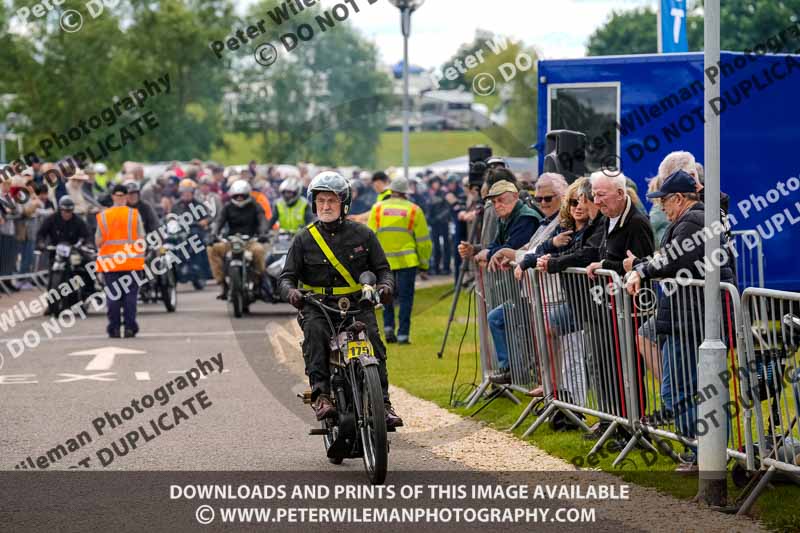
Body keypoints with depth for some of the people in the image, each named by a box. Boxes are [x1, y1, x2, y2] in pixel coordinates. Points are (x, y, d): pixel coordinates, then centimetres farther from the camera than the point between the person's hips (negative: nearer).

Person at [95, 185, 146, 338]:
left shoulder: (103, 216, 0)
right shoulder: (134, 214, -3)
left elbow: (98, 241, -2)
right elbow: (141, 239, -5)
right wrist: (141, 256, 9)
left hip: (109, 261, 1)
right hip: (132, 261, -1)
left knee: (113, 295, 5)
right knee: (130, 294, 4)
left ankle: (114, 328, 3)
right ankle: (130, 327, -1)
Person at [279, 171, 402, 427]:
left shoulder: (362, 234, 9)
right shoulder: (304, 239, 8)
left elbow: (382, 268, 11)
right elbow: (287, 276, 5)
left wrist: (385, 285, -12)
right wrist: (291, 291, -19)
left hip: (357, 304, 0)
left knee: (371, 336, -26)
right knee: (314, 332, -33)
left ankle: (383, 403, -22)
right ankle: (321, 394, -37)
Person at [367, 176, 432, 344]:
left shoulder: (377, 209, 2)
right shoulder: (414, 210, -1)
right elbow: (423, 240, 1)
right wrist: (424, 262, 13)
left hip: (383, 260, 2)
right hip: (407, 261, -1)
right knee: (405, 297, 3)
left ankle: (388, 327, 5)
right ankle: (403, 334, 0)